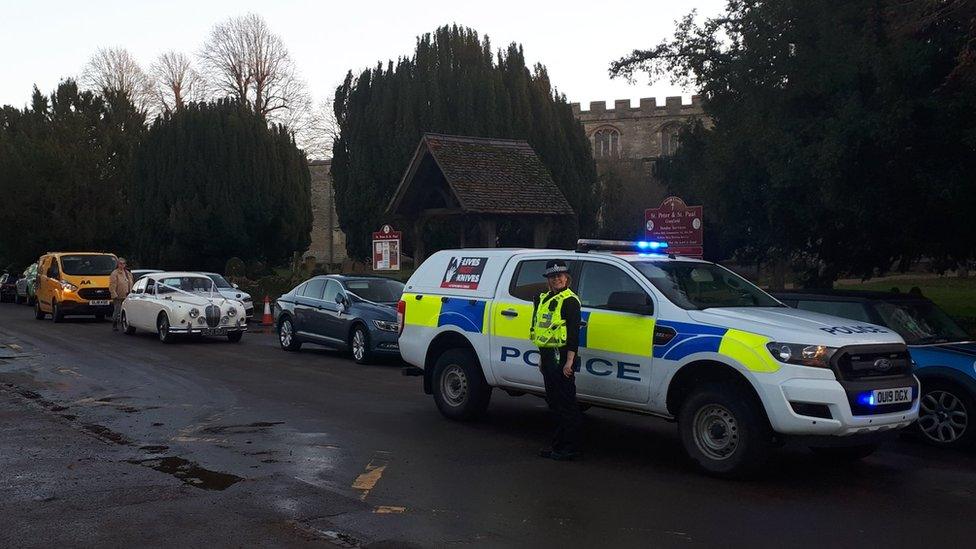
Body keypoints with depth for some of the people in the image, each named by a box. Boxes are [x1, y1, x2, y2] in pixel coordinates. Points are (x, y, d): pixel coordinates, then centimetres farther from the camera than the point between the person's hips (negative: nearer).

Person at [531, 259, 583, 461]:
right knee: (554, 402, 14)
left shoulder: (569, 301, -10)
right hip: (548, 357, 9)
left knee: (566, 403, -6)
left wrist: (569, 361, -20)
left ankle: (570, 448, -1)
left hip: (562, 357, -9)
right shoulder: (545, 299, 17)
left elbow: (573, 333, -16)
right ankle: (559, 444, 23)